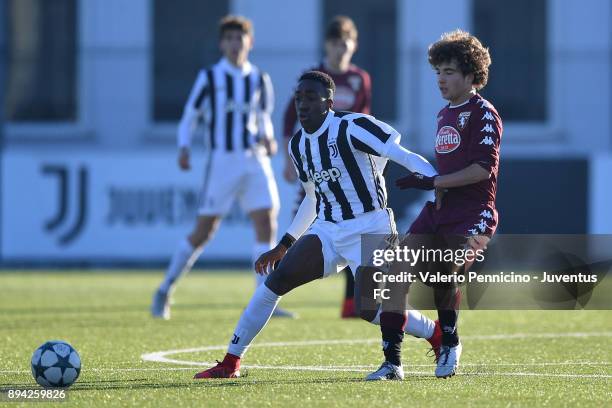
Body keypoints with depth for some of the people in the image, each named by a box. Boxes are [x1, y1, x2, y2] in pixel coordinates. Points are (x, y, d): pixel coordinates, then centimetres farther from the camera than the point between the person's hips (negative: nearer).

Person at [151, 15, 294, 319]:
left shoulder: (259, 80, 10)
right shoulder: (209, 77, 0)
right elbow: (189, 117, 5)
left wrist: (268, 138, 1)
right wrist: (183, 148, -10)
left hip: (255, 160, 4)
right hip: (221, 160, -4)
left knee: (267, 223, -10)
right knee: (203, 232, -3)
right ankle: (165, 290, 14)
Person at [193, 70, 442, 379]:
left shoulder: (351, 127, -14)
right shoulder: (298, 145, 10)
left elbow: (403, 156, -20)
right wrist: (284, 246, 25)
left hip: (369, 230, -6)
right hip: (327, 230, 6)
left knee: (372, 310, -15)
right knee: (277, 278, -10)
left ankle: (440, 336, 13)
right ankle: (231, 362, -6)